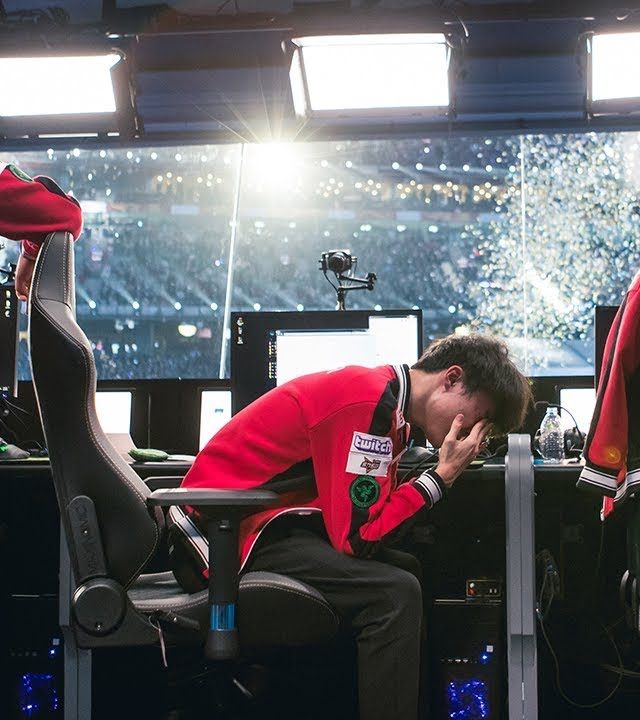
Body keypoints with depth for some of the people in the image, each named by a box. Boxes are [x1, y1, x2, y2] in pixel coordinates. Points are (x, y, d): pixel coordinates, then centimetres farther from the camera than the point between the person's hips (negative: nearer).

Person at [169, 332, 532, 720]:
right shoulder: (368, 401, -20)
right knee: (395, 593, -23)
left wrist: (444, 471, -3)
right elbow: (356, 538, -21)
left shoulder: (388, 401, 10)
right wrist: (443, 474, -15)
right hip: (235, 533, -11)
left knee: (410, 571, 17)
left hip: (277, 523, 11)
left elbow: (373, 511, 6)